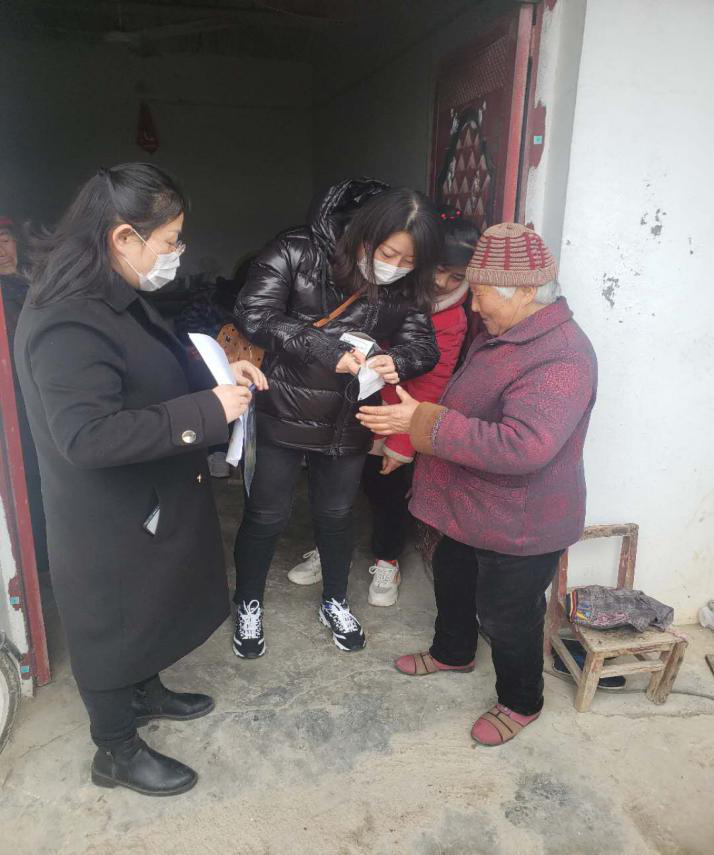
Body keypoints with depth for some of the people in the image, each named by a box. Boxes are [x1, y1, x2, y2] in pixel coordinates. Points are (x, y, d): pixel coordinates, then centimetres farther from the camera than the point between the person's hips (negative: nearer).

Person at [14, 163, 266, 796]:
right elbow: (88, 435, -34)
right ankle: (116, 752, 36)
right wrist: (208, 410, -32)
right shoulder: (68, 324, -29)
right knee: (113, 625, 12)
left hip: (150, 502, 9)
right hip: (108, 521, -9)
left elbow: (153, 376, 16)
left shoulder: (117, 298, 3)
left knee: (148, 609, 27)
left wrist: (218, 373, -1)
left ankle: (145, 693, 52)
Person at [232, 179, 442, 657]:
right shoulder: (299, 253, -17)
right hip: (284, 414, -3)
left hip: (348, 421, 4)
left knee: (337, 513, 20)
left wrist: (396, 361, -30)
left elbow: (424, 346, -6)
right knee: (267, 515, 10)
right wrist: (327, 350, -33)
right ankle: (249, 605, 36)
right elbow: (254, 314, -23)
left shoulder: (405, 287, -6)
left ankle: (335, 602, 44)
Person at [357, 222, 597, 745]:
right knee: (453, 581, 27)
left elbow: (522, 446, -40)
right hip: (469, 507, 10)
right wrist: (413, 427, 15)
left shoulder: (560, 358, -30)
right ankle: (453, 652, 54)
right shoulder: (506, 333, 3)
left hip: (518, 525, -9)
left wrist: (424, 422, -35)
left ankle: (521, 703, 38)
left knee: (507, 615, 11)